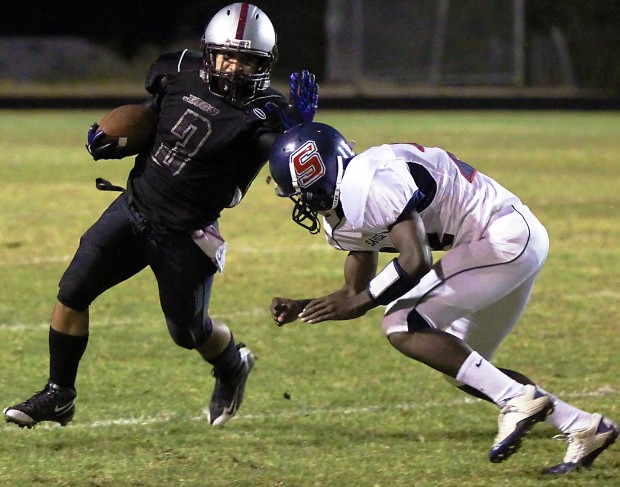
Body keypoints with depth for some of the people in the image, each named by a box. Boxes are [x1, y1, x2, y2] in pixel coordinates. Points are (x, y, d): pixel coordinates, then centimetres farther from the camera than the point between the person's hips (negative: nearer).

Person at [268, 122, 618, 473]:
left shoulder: (372, 180, -20)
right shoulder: (344, 213, 12)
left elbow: (415, 261, -26)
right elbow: (357, 292, 19)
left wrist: (356, 302, -16)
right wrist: (301, 308, 5)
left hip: (507, 238, -11)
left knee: (402, 327, -15)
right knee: (463, 367, 15)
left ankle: (518, 400, -17)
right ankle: (584, 428, 15)